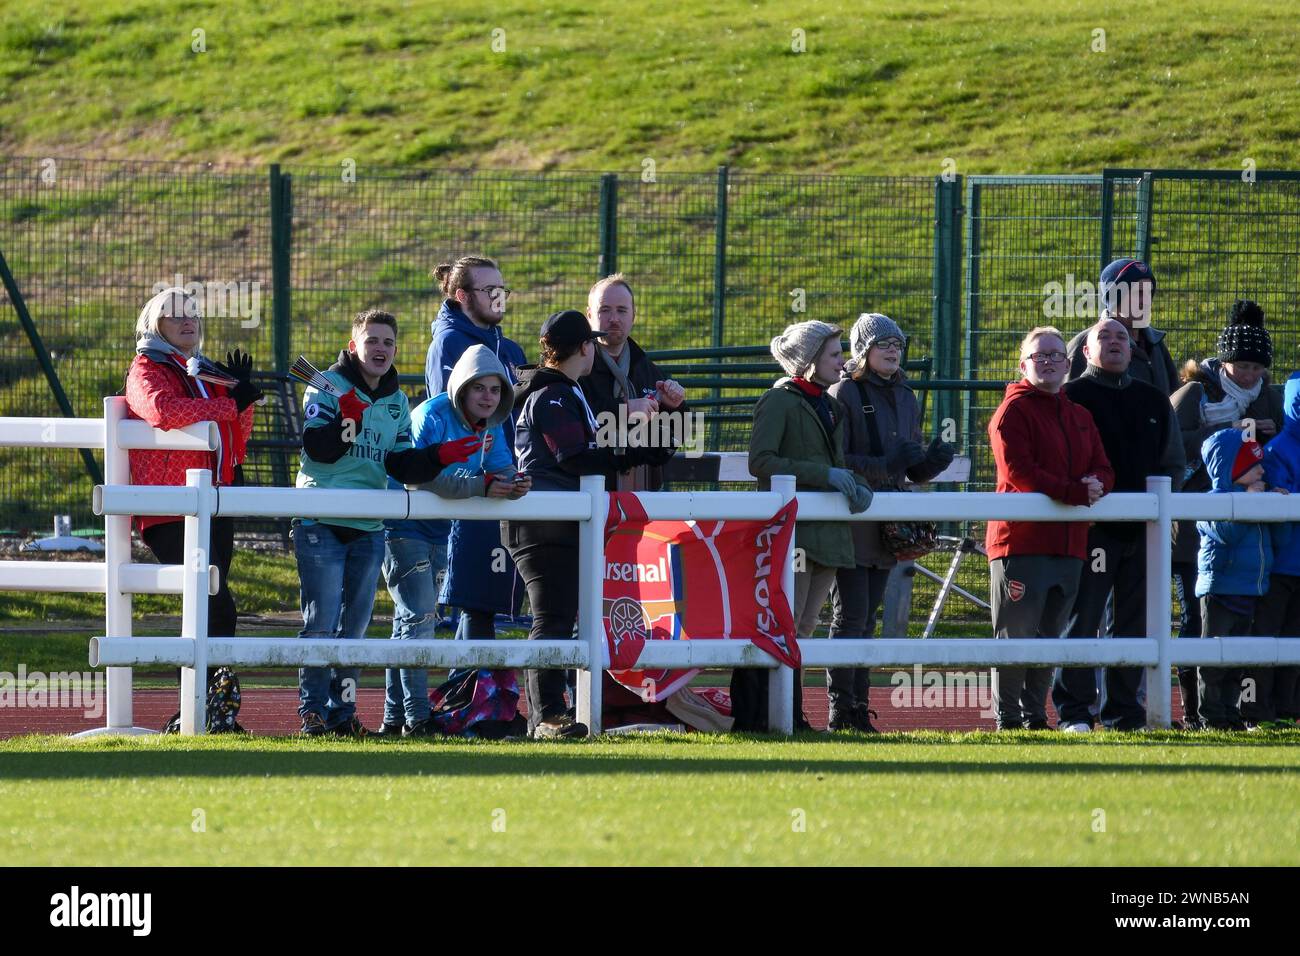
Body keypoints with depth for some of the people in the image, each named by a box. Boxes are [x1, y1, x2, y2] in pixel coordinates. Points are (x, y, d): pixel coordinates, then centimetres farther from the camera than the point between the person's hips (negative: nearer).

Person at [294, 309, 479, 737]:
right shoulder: (328, 387, -4)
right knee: (322, 621, -8)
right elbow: (317, 448, -15)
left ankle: (342, 710, 13)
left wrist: (439, 457, -5)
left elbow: (399, 465, 10)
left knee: (355, 623, 8)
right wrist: (346, 421, -31)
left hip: (369, 528, 6)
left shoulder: (397, 401, 14)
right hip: (321, 522, -6)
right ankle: (313, 709, -4)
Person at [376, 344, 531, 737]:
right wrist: (483, 486, -40)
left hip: (438, 533, 8)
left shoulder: (491, 426, 3)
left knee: (413, 623, 12)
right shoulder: (432, 417, -21)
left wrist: (514, 485, -28)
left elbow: (501, 470, -4)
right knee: (419, 617, -15)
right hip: (404, 528, -8)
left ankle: (395, 718, 18)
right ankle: (416, 717, -15)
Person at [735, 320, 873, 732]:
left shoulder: (829, 406, 20)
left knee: (804, 628, 8)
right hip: (791, 530, -8)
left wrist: (854, 487, 5)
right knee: (785, 628, -11)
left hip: (827, 531, 8)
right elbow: (760, 461, -16)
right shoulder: (779, 401, -6)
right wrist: (825, 475, -20)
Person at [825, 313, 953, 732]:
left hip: (886, 524, 7)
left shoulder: (906, 398, 16)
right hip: (850, 522, -7)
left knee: (867, 618, 9)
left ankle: (858, 707, 11)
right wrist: (883, 466, -22)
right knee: (850, 616, -9)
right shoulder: (844, 393, -5)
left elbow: (912, 468, 21)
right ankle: (841, 709, -7)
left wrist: (929, 464, -1)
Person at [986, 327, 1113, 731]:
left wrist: (1096, 484, -11)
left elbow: (1103, 470, 14)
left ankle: (1035, 715, 16)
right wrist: (1076, 492, -20)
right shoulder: (1014, 411, -3)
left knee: (1049, 634, 10)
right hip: (1021, 541, -7)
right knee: (1016, 635, -6)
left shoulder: (1079, 417, 20)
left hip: (1069, 543, 7)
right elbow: (1019, 473, -15)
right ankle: (1008, 719, -3)